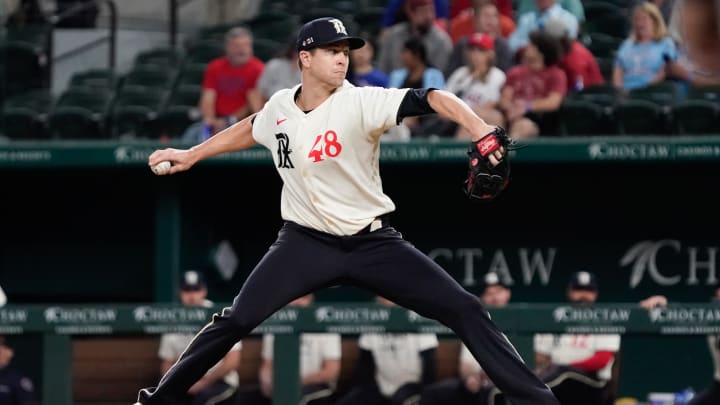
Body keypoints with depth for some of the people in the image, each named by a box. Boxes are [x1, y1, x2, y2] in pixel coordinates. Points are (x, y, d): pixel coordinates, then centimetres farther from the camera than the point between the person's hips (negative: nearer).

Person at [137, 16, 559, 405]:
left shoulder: (361, 102, -18)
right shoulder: (279, 106, -3)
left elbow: (430, 98, -34)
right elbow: (252, 128, 23)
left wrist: (479, 129, -52)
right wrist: (191, 155, 30)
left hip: (373, 242, -2)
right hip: (306, 242, 2)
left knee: (465, 310, -13)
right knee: (236, 321, -8)